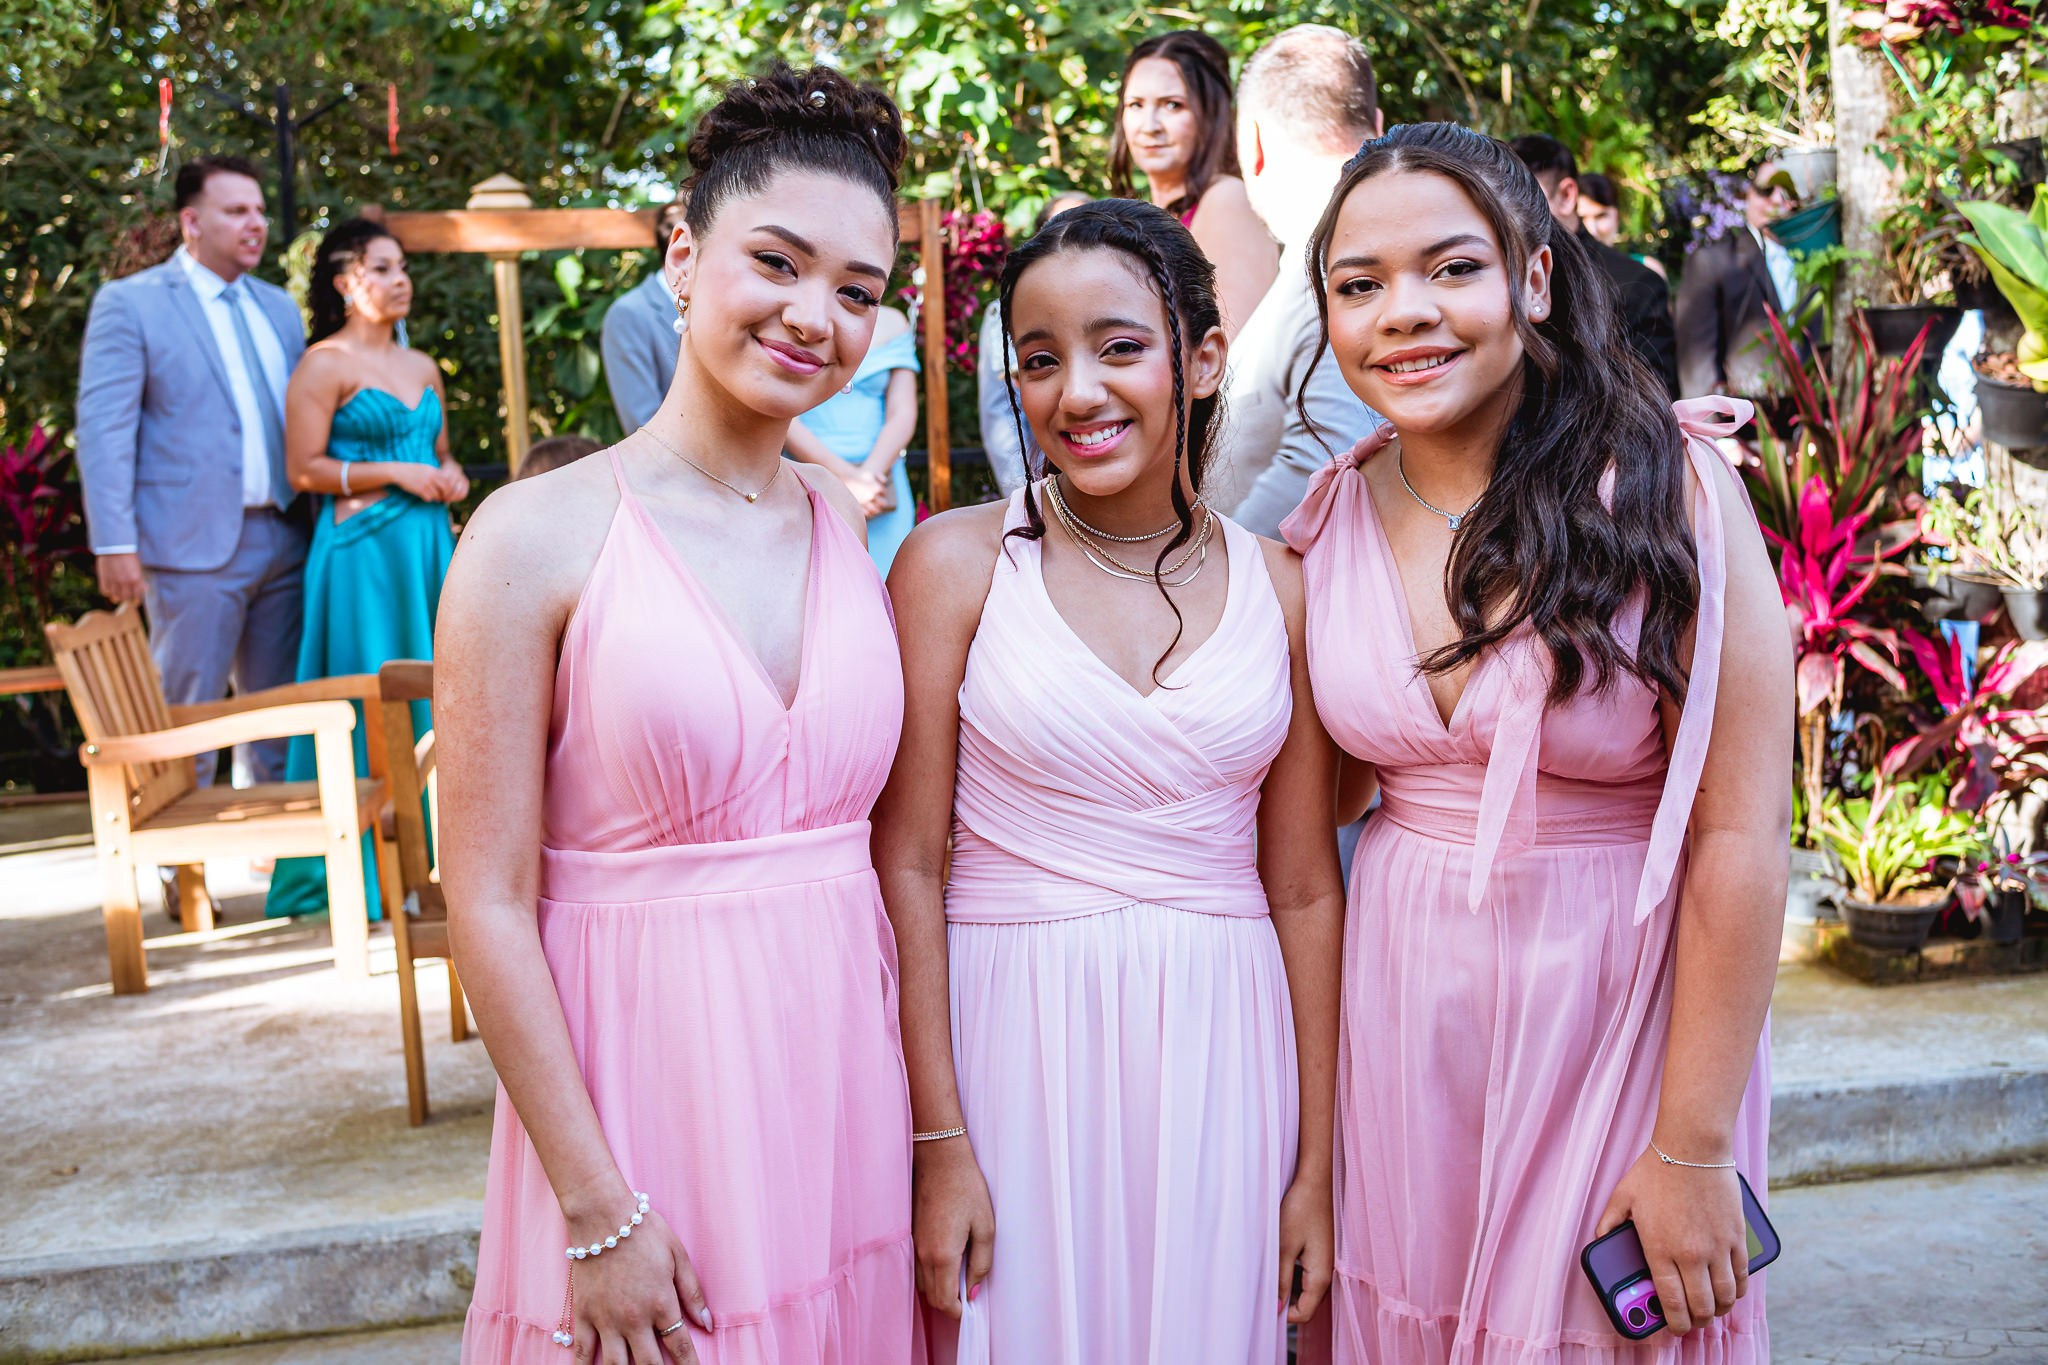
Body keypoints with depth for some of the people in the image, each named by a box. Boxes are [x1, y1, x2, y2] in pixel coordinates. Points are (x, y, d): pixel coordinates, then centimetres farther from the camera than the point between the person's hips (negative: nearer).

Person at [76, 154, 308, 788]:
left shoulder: (279, 307, 16)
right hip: (195, 544, -6)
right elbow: (103, 428, -8)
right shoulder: (129, 303, -2)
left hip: (283, 539, 6)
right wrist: (115, 545, -16)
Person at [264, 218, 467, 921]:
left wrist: (451, 478, 4)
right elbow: (304, 469, -10)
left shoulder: (422, 367, 17)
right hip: (361, 548, -7)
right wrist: (395, 473, -15)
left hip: (427, 543, 7)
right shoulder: (324, 364, -4)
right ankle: (368, 872, 2)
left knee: (431, 697, 6)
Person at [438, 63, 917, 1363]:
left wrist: (930, 1128, 6)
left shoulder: (848, 524, 4)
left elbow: (869, 820, 10)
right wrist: (598, 1211, -11)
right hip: (645, 1074, -4)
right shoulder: (539, 536, -11)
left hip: (844, 1061, 5)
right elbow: (488, 905, -10)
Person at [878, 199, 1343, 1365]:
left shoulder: (1279, 584, 2)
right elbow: (906, 866, -7)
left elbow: (1305, 891, 4)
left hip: (1218, 1051, 2)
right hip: (1015, 1039, -2)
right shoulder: (960, 563, -5)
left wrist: (1317, 1164, 4)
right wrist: (940, 1143, -10)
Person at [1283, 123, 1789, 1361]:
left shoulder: (1669, 489, -13)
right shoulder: (1331, 519, -1)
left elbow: (1741, 838, -15)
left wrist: (1693, 1152, -15)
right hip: (1398, 1020, 4)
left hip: (1619, 1014, -3)